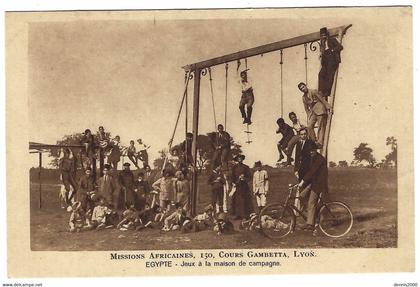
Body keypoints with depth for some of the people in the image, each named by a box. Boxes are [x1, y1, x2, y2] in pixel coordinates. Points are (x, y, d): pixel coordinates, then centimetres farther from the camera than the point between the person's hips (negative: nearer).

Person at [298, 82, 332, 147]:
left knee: (321, 127, -10)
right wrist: (309, 116, 10)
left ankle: (320, 142, -11)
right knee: (309, 126, -11)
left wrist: (329, 107, -8)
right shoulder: (303, 98, 16)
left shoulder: (313, 91, 1)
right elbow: (306, 108, 20)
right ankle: (314, 141, -2)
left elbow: (322, 99, -2)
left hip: (320, 110, -5)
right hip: (313, 112, 6)